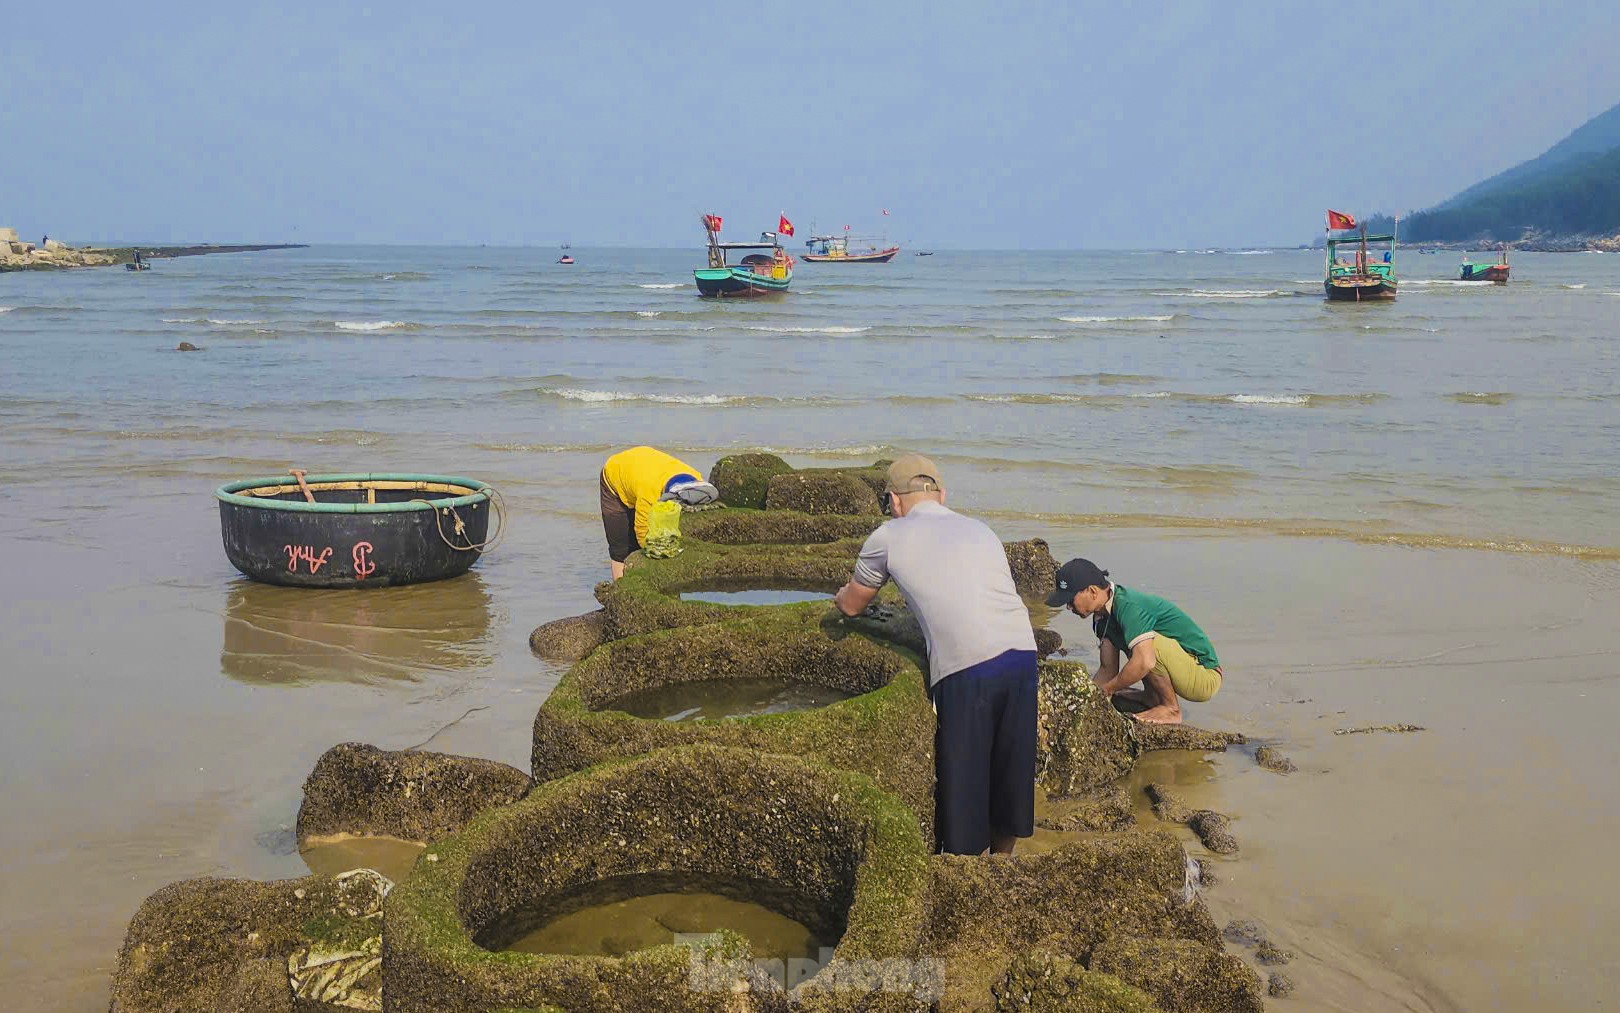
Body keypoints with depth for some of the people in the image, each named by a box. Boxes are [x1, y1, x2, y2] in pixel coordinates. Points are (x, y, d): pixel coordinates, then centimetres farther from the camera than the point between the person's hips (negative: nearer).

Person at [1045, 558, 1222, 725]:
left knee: (1148, 642, -30)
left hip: (1205, 677, -9)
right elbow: (1107, 670, 8)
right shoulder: (1103, 614, 4)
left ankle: (1171, 709, -12)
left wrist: (1104, 690, -25)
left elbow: (1145, 663, -37)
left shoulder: (1127, 606, -25)